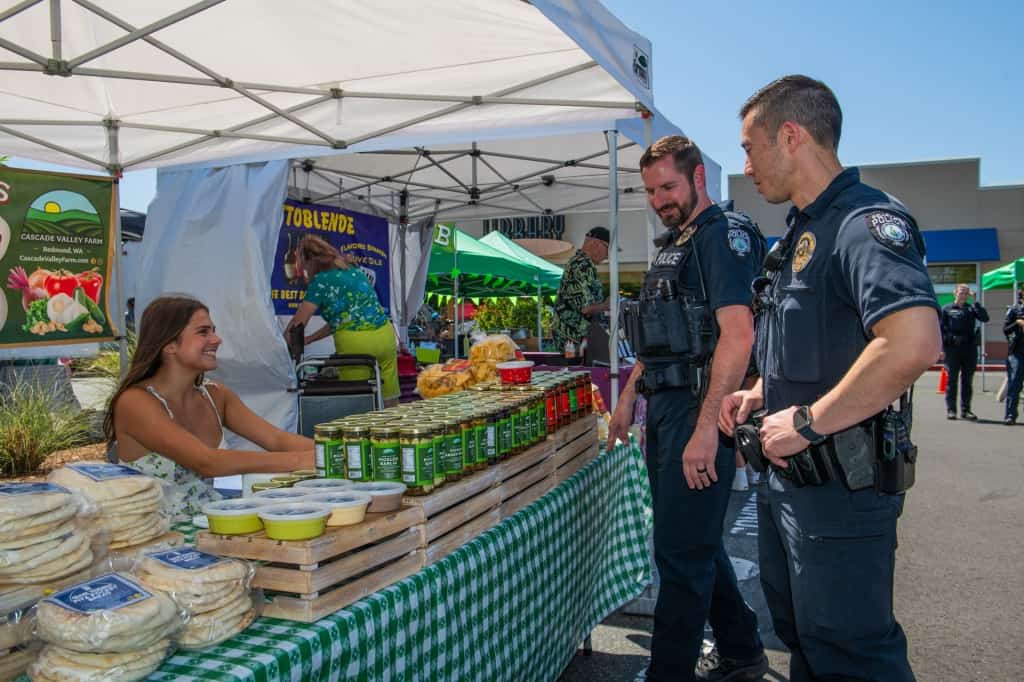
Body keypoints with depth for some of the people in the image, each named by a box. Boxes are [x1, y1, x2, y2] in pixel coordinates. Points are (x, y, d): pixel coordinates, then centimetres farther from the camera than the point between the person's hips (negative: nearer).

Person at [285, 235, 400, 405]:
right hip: (385, 335, 7)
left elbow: (297, 323, -1)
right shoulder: (354, 269, 19)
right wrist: (310, 339, 27)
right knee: (389, 400, 7)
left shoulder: (321, 281, -2)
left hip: (354, 342, -6)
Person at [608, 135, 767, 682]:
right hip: (664, 410, 10)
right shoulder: (672, 246, 19)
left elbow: (738, 335, -21)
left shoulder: (724, 236, -10)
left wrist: (707, 428, -26)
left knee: (682, 553, -3)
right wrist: (629, 397, 19)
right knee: (696, 543, 18)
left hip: (698, 411, -10)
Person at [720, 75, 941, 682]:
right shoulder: (803, 232, 13)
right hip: (788, 475, 10)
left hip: (842, 486, -10)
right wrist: (761, 395, 9)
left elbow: (913, 344, -36)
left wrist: (807, 422, -27)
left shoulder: (867, 221, -19)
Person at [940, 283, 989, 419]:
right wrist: (941, 348, -6)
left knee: (967, 380, 7)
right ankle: (951, 410, 5)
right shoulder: (946, 309, 3)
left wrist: (975, 301, -10)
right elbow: (940, 329, 1)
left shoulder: (971, 308, 10)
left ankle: (965, 410, 15)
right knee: (952, 380, 0)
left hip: (970, 348, 3)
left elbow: (985, 318, -8)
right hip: (952, 348, -3)